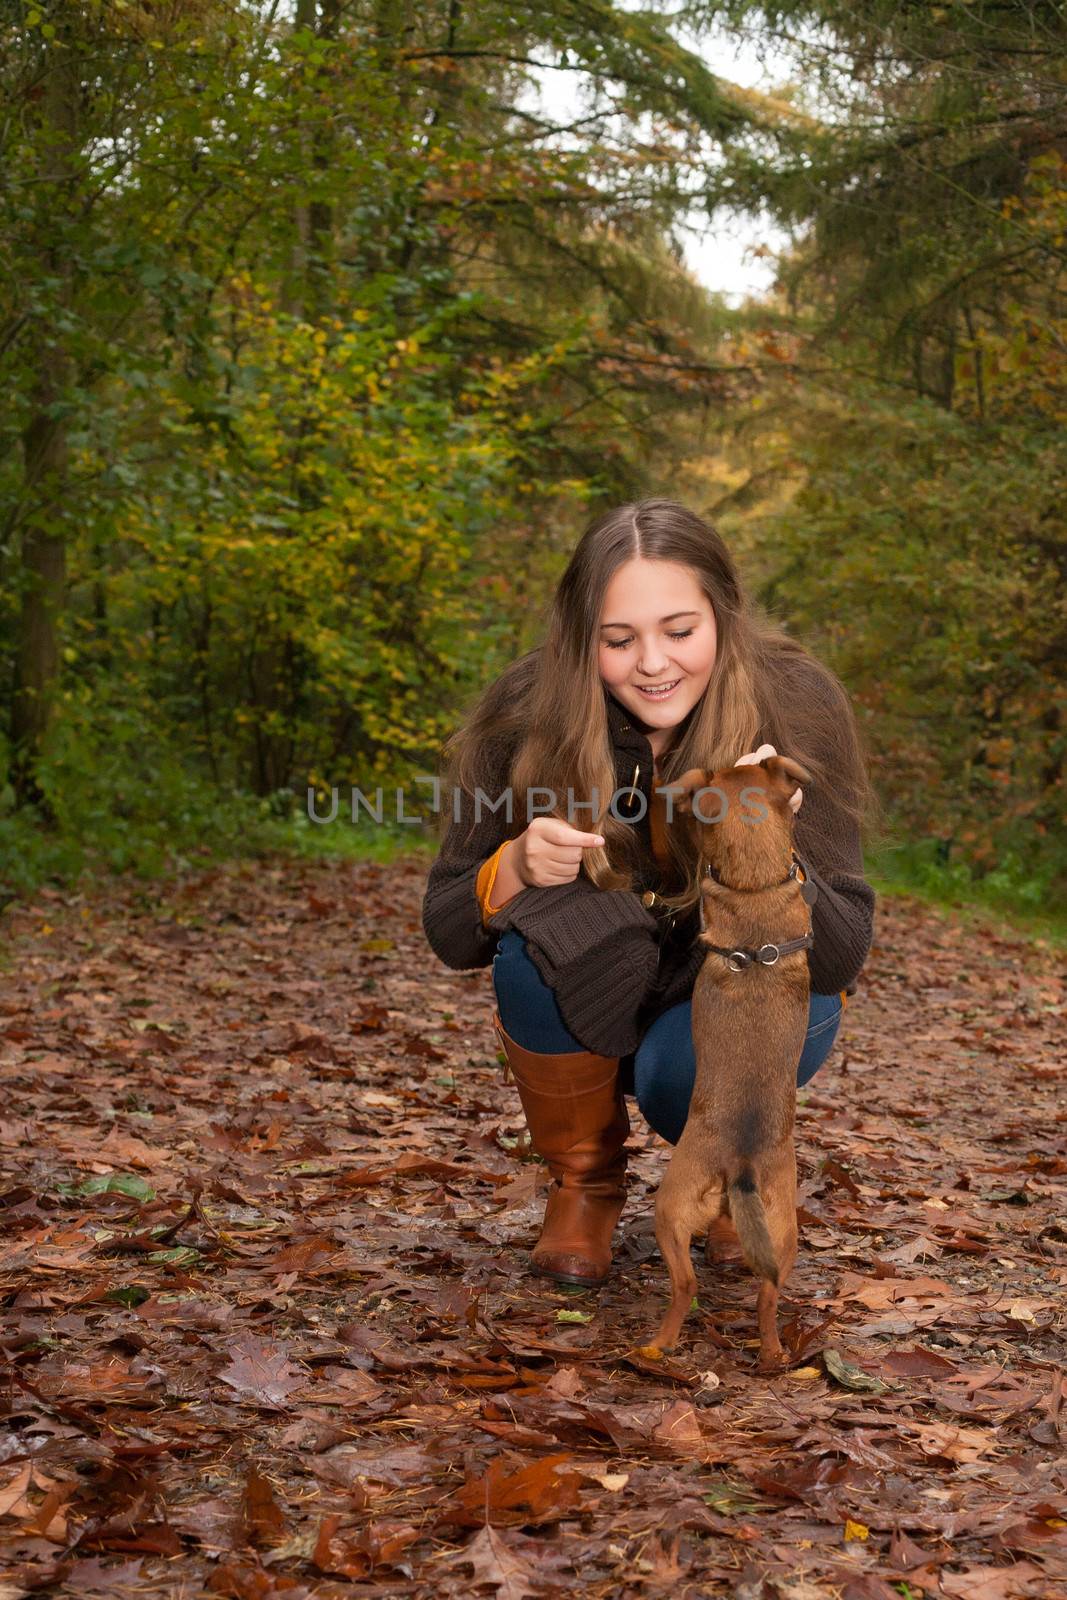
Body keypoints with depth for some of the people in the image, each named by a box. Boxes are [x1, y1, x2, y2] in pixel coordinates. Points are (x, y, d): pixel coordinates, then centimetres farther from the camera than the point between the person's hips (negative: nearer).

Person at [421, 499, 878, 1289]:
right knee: (542, 938, -31)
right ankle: (586, 1181, -2)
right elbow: (447, 933, -13)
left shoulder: (793, 705, -23)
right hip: (595, 1006, 2)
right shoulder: (530, 712, -20)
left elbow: (845, 956, -24)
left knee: (690, 1069, -34)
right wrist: (515, 869, -35)